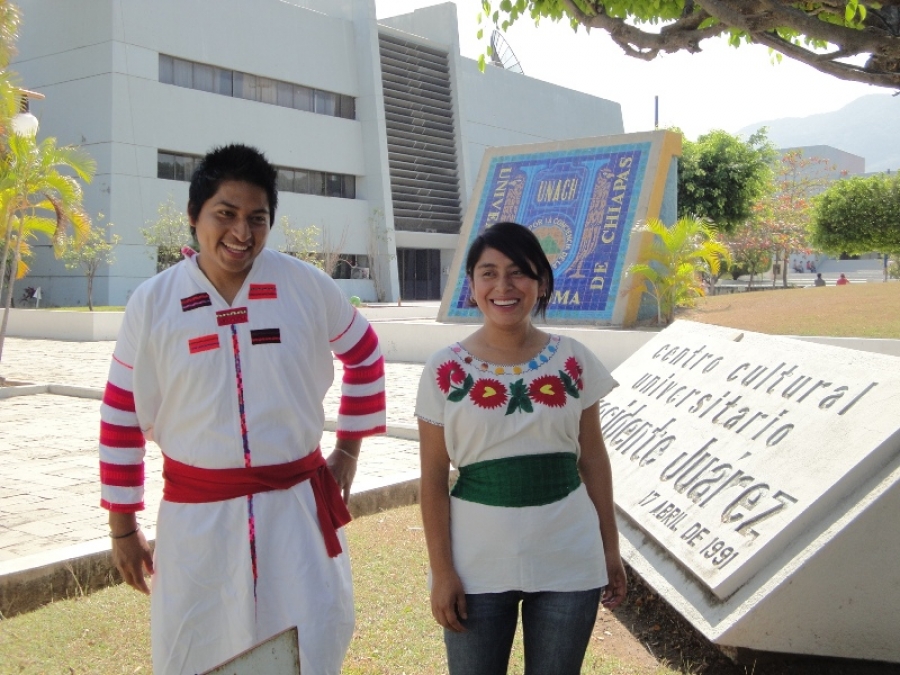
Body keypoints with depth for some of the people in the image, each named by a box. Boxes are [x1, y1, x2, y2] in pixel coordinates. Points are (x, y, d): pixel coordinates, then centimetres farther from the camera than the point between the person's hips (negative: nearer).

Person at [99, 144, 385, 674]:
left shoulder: (308, 286, -4)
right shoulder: (153, 302, -4)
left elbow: (365, 356, 12)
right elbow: (122, 417, 3)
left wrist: (350, 450, 11)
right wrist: (123, 526, 6)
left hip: (299, 505, 0)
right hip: (197, 513, 0)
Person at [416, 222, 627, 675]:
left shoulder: (572, 361, -2)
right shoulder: (445, 370, -6)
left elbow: (593, 459, 5)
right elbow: (434, 480, -4)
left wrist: (610, 547, 6)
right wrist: (442, 570, -7)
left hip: (568, 562, 2)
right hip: (477, 566, -1)